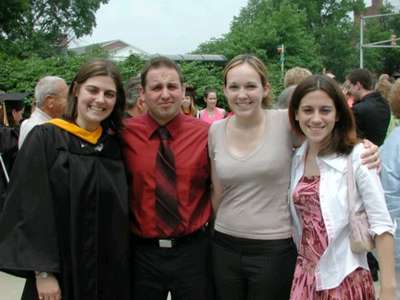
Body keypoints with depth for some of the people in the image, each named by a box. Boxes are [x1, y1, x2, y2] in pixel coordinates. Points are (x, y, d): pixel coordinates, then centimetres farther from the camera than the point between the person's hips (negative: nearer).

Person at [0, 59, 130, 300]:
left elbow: (121, 211, 10)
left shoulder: (116, 144, 4)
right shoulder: (45, 139, -8)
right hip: (61, 273, -4)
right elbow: (32, 210, -12)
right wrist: (43, 272, -16)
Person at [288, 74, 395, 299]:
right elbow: (299, 222, 8)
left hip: (345, 279, -3)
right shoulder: (296, 158, 1)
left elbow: (381, 224, -14)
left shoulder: (356, 155, -11)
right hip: (304, 277, 4)